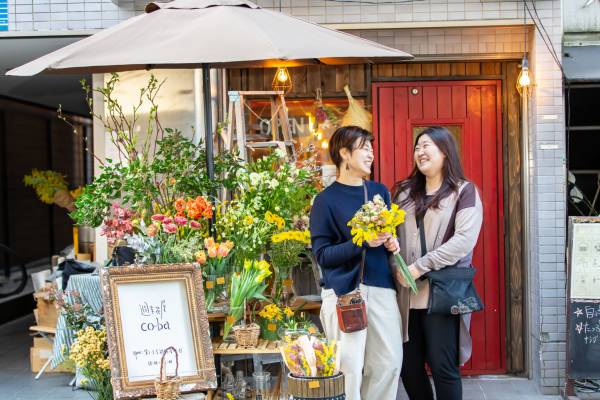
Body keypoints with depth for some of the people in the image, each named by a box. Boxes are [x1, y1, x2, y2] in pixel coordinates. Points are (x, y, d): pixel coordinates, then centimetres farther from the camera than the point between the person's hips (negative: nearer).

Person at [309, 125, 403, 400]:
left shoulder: (380, 191, 11)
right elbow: (322, 254, -9)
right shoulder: (326, 200, -5)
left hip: (381, 287, 5)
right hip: (343, 290, -5)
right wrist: (363, 243, -19)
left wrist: (392, 242, -1)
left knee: (390, 362, 8)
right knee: (349, 367, -3)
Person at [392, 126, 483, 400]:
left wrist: (419, 267, -16)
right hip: (408, 294, 5)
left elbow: (464, 239, -12)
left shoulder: (464, 191, 0)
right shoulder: (405, 192, 15)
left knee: (443, 368, 0)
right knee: (408, 366, 9)